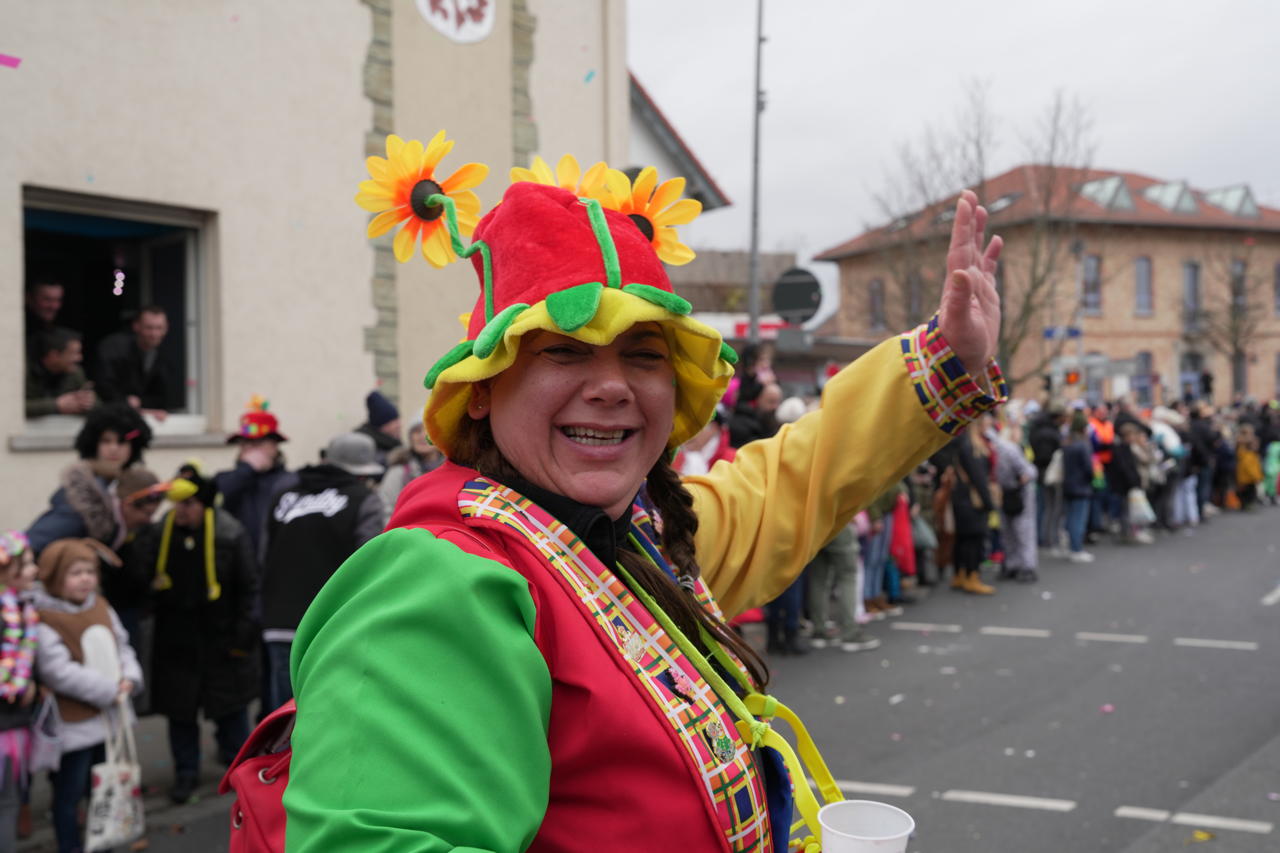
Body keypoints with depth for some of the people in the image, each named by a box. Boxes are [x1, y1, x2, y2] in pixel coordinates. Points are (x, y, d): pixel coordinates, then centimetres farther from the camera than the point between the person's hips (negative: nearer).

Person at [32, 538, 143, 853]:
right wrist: (109, 689, -21)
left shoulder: (100, 607, 6)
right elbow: (60, 672, -25)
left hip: (109, 716, 8)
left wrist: (129, 677, -8)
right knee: (69, 792, 5)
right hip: (74, 724, -8)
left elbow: (122, 646, 12)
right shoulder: (44, 619, -19)